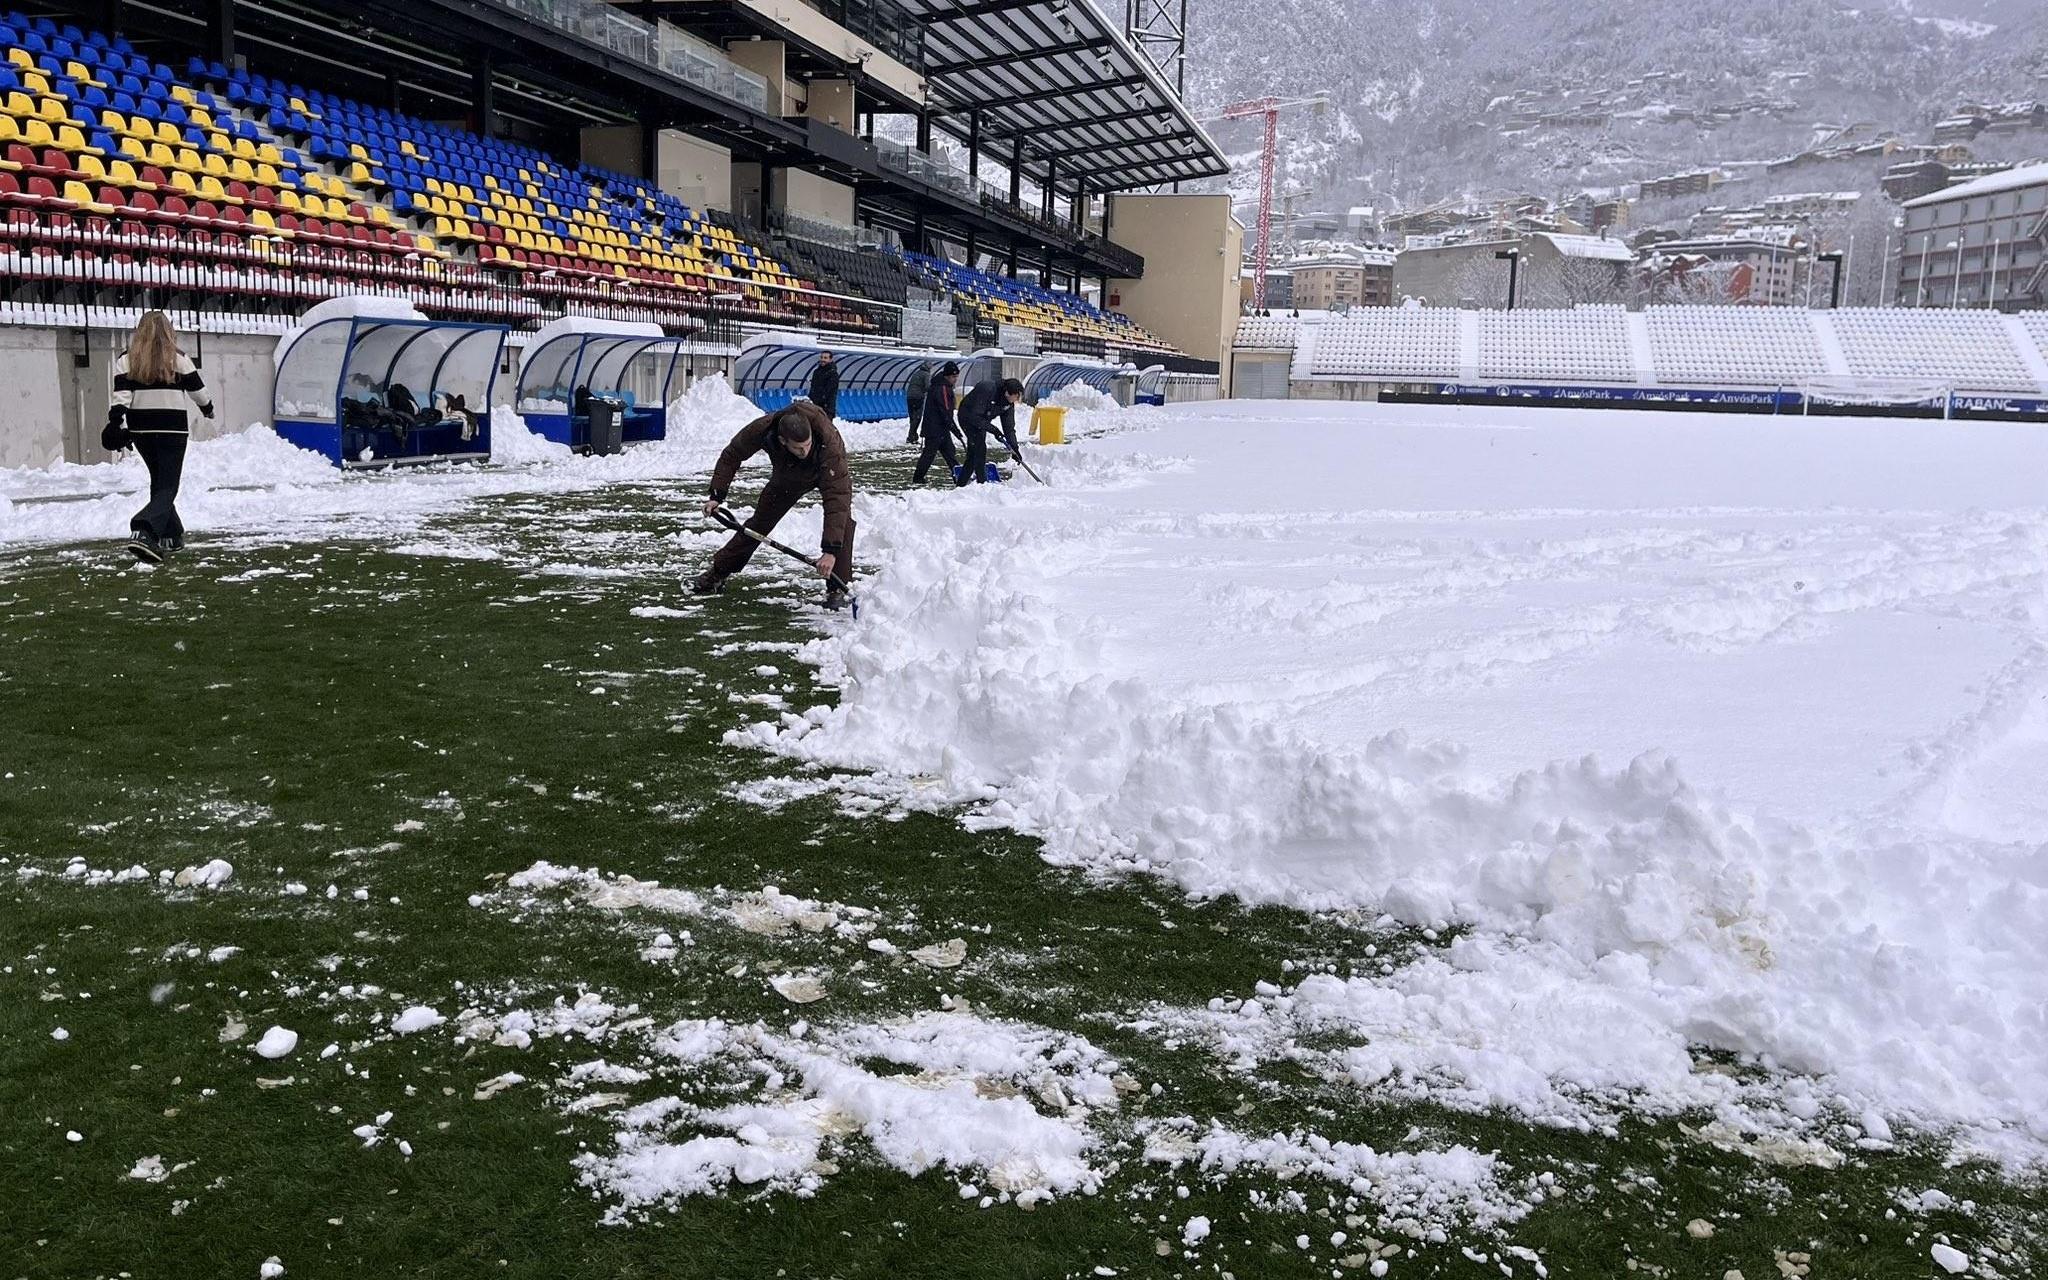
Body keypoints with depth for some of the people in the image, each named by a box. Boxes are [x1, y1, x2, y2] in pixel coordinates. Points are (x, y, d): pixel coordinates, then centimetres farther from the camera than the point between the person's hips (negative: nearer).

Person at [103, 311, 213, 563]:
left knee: (159, 483, 20)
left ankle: (173, 536, 24)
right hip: (173, 429, -3)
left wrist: (115, 423, -7)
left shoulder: (127, 360, 3)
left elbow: (120, 394, -6)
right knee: (167, 488, -5)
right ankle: (144, 531, -29)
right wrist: (208, 409, 25)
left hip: (141, 429, 3)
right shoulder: (177, 359, -2)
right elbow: (197, 389, 6)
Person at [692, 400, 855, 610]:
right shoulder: (763, 429, -37)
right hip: (787, 474, 3)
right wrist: (717, 495, -19)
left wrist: (830, 551, -54)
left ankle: (838, 589, -18)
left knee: (842, 519, -26)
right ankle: (717, 574, 21)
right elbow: (731, 455, -15)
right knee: (759, 522, 5)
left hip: (829, 471, -3)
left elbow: (836, 498, -49)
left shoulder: (829, 442, -47)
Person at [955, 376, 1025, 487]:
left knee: (973, 453, 10)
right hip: (968, 418, -8)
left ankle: (961, 483, 20)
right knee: (980, 448, -17)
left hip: (981, 421, 8)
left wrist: (1014, 448, -14)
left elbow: (1009, 426, -6)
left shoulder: (1009, 403, -11)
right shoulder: (987, 390, -34)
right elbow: (974, 416, -33)